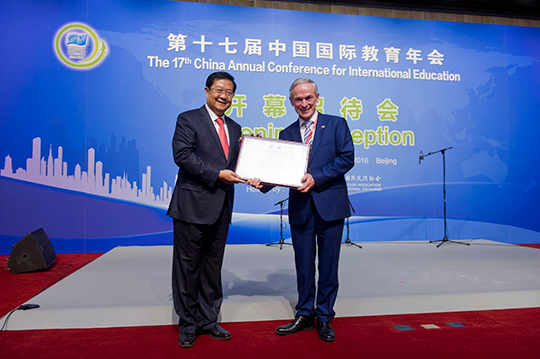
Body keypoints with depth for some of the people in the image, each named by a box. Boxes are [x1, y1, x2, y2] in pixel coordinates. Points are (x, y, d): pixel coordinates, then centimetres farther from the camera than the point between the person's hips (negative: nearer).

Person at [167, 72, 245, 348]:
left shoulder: (235, 128, 16)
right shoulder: (188, 119, -3)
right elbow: (182, 155, -15)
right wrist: (218, 174, -18)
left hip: (221, 209, 6)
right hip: (192, 206, -6)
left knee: (213, 266, 14)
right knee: (187, 266, 5)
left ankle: (208, 320, 28)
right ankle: (188, 324, 21)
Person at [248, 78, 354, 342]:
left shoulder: (336, 124, 3)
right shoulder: (286, 134, 12)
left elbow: (346, 158, -7)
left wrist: (316, 178, -16)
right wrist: (262, 182, -16)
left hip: (330, 204, -3)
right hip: (300, 208, 3)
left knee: (328, 265, 7)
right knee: (303, 265, 13)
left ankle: (324, 318, 23)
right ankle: (304, 315, 29)